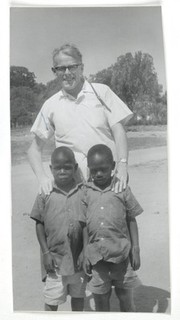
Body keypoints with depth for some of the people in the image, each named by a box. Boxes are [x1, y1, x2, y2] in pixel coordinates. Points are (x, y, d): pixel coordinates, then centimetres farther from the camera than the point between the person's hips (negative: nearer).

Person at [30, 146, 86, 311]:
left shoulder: (84, 193, -7)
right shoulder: (45, 194, -6)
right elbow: (39, 224, -1)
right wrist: (46, 253, -5)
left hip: (79, 257, 1)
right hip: (55, 258, -1)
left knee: (78, 295, 20)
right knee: (51, 299, 9)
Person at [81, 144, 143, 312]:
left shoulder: (122, 189, -2)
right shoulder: (86, 192, 2)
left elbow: (131, 221, 3)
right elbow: (85, 225, 5)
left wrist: (135, 249, 0)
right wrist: (85, 254, 3)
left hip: (121, 253, -1)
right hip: (96, 255, 1)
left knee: (126, 298, 12)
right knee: (100, 299, 13)